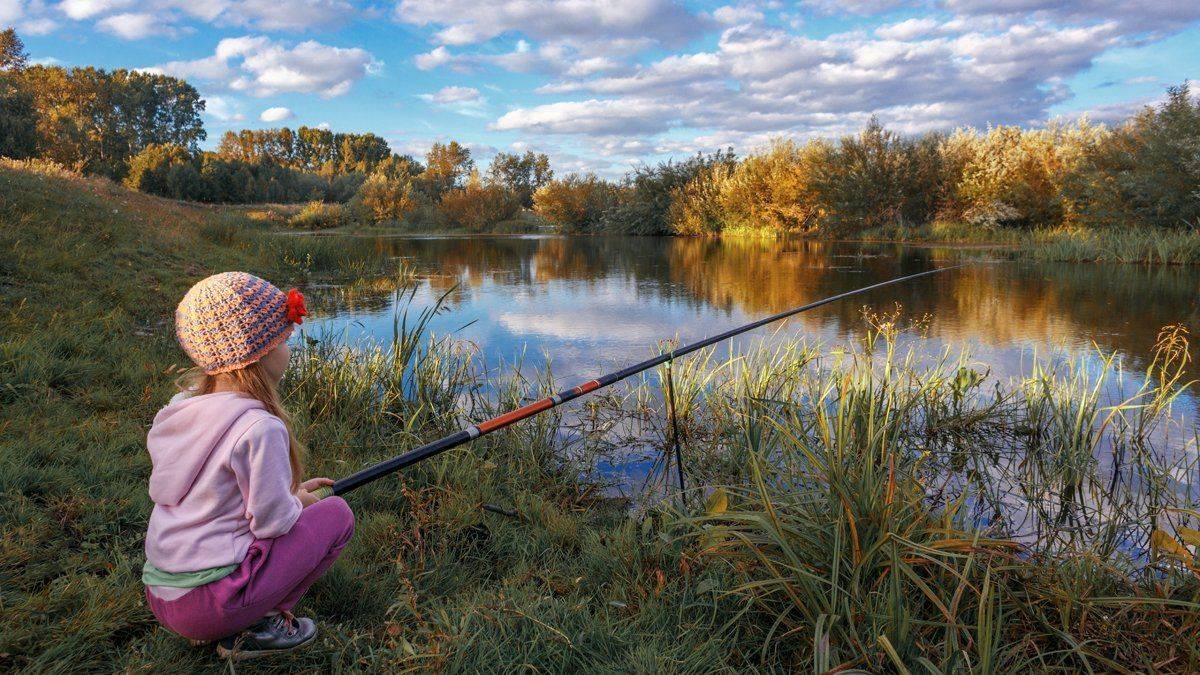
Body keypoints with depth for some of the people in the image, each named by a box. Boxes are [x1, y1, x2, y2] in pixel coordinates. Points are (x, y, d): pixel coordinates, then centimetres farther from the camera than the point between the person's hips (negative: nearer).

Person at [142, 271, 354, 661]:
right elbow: (273, 522, -14)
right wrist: (298, 500, 7)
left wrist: (289, 492, 17)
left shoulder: (182, 407, 5)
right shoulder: (260, 428, -20)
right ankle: (252, 628, 1)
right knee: (336, 514, 3)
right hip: (210, 604, -8)